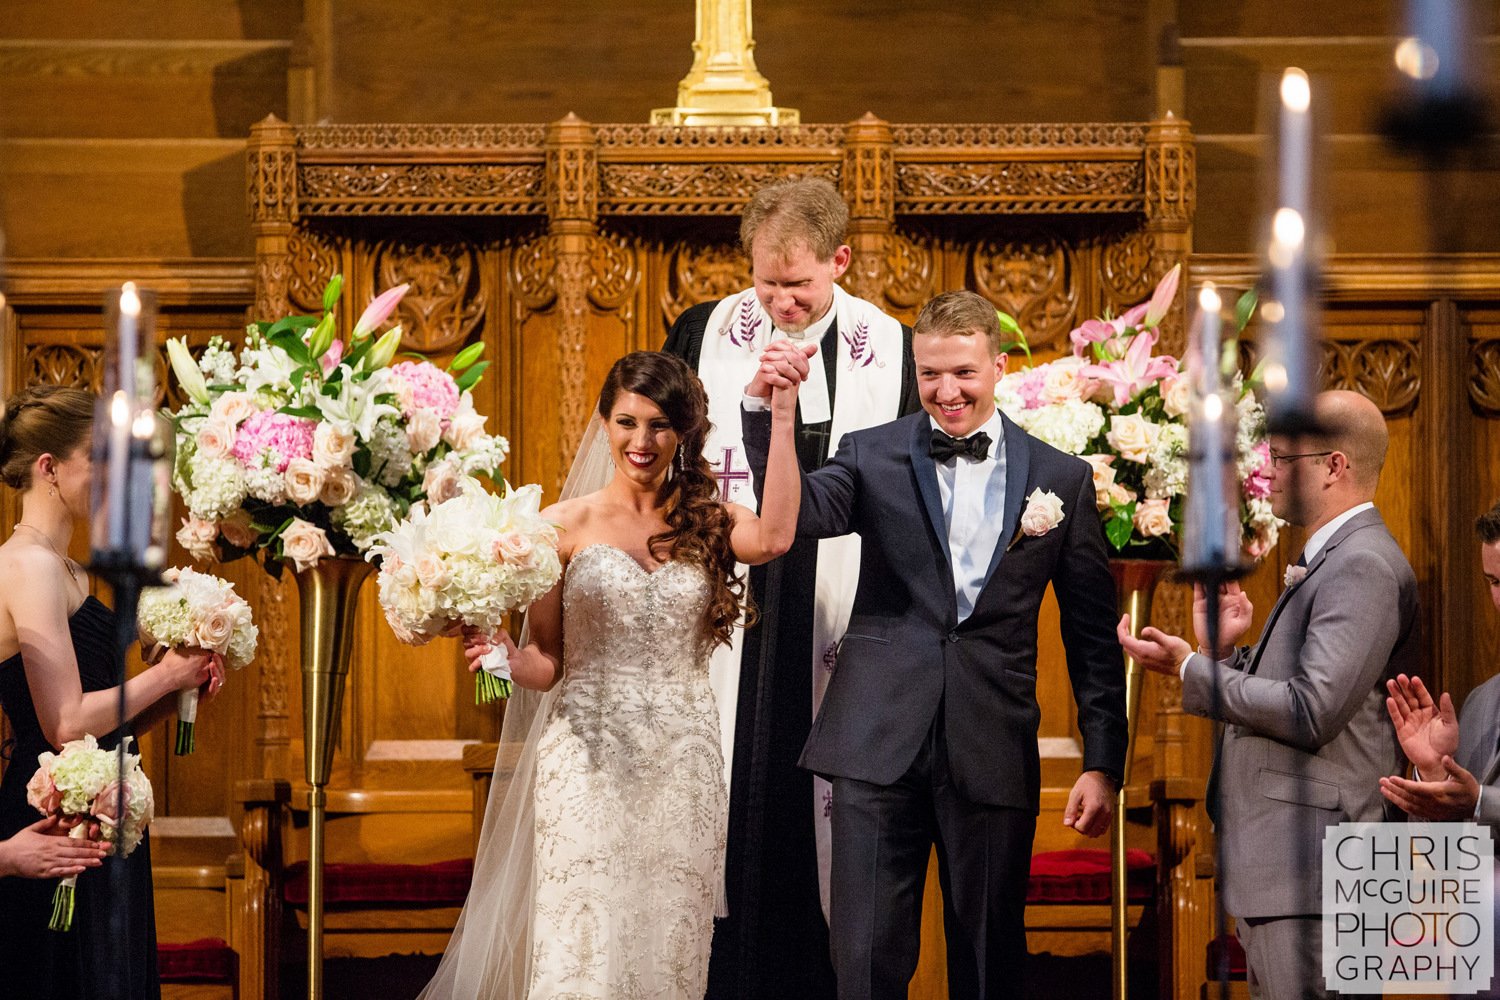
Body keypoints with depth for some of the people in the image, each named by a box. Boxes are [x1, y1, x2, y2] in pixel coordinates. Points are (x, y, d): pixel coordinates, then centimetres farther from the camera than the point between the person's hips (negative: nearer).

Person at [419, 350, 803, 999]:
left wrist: (782, 418, -18)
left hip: (682, 767, 2)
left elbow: (774, 538, -16)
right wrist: (506, 658, -18)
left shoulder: (708, 524, 8)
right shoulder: (566, 524, 4)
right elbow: (546, 662, 5)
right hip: (589, 763, -2)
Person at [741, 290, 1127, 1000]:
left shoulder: (1062, 478, 5)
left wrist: (1102, 762, 3)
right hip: (880, 746, 0)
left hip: (993, 755, 0)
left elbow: (1093, 635, 7)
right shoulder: (874, 456, 5)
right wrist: (765, 409, -30)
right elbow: (801, 512, -15)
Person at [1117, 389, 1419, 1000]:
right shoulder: (1331, 558, 19)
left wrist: (1192, 670, -14)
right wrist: (1227, 652, 7)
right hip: (1279, 863, 11)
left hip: (1312, 868, -11)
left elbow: (1312, 712, -23)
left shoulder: (1363, 565, -14)